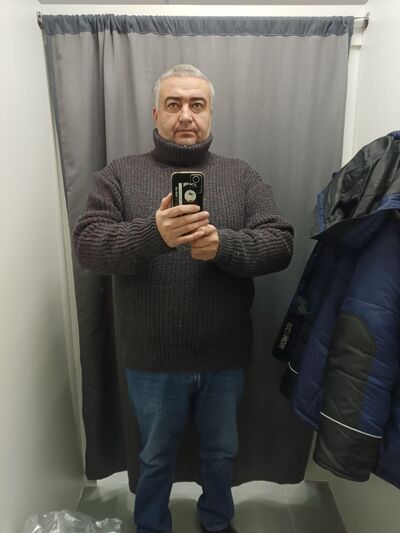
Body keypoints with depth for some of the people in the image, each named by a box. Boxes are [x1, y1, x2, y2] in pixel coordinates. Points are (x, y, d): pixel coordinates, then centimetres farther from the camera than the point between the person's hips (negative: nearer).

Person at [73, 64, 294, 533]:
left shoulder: (242, 177, 1)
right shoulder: (118, 175, -2)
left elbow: (280, 243, -7)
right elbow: (87, 244, -12)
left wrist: (223, 244, -26)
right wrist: (152, 233, -30)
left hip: (225, 358, 2)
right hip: (151, 360, -1)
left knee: (221, 453, 25)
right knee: (155, 457, 23)